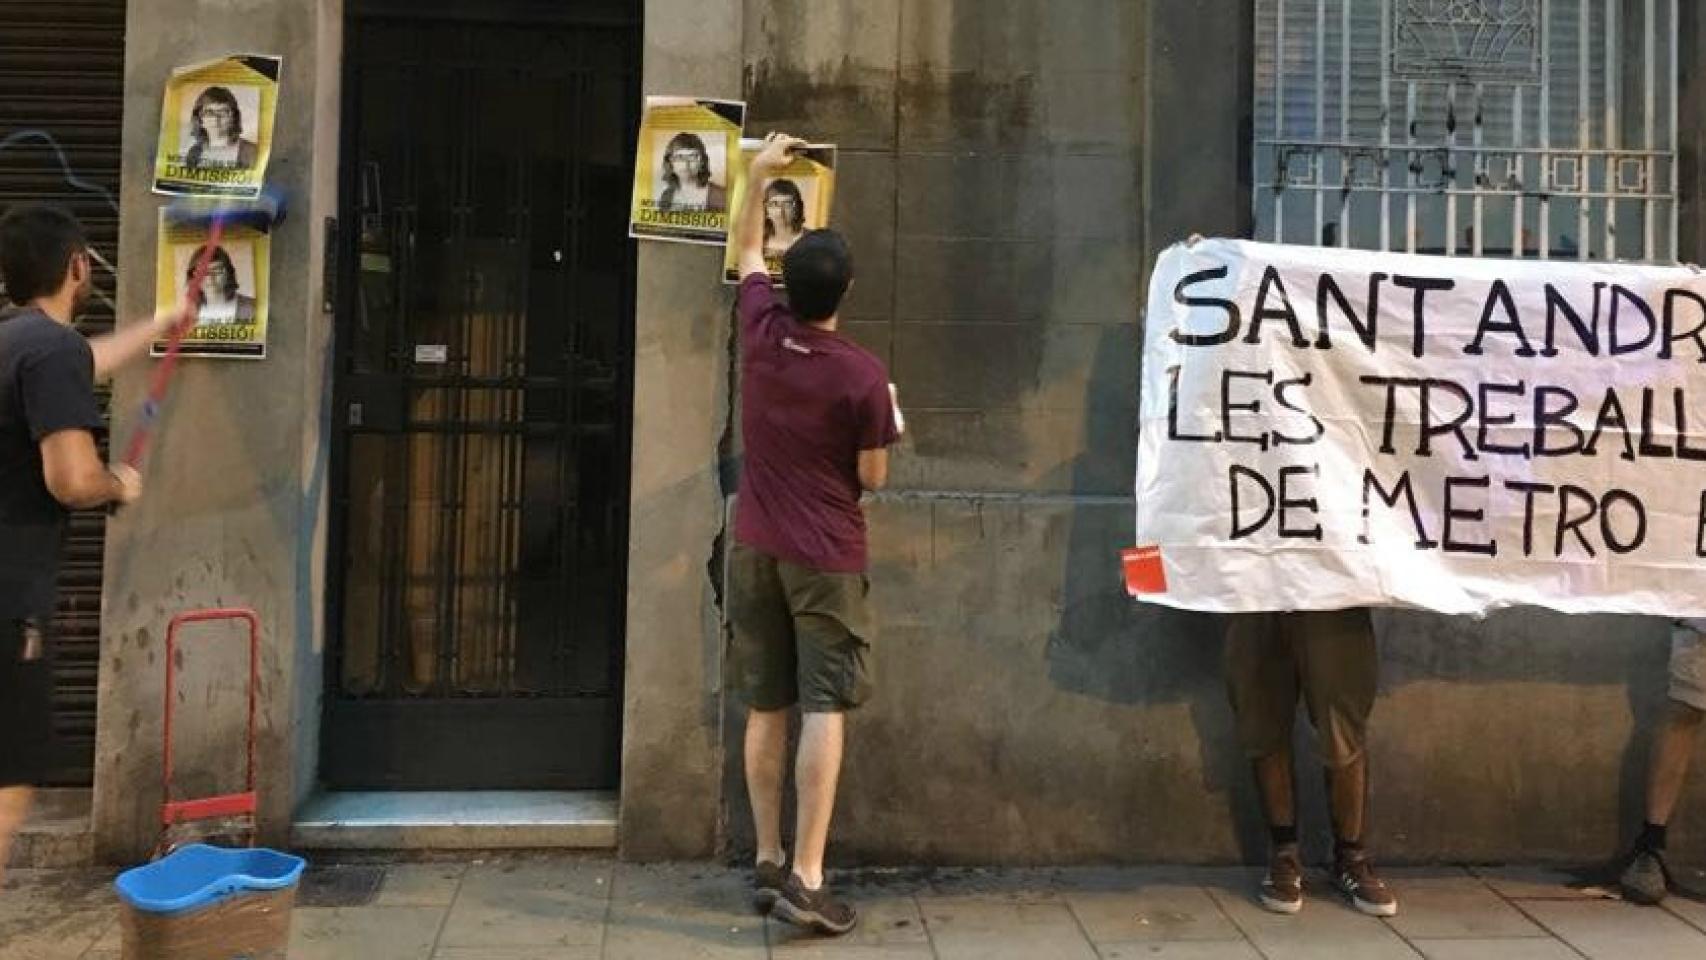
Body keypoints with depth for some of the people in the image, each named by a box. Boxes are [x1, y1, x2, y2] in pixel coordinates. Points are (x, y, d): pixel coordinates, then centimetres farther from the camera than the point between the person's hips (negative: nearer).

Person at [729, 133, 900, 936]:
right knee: (824, 712, -3)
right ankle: (805, 878, -6)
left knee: (766, 710, 11)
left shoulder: (760, 333, -2)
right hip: (827, 557, -4)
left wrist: (760, 171, 27)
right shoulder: (864, 375, -14)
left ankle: (768, 863, 19)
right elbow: (873, 479, -6)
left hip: (755, 548, 5)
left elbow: (747, 251, 17)